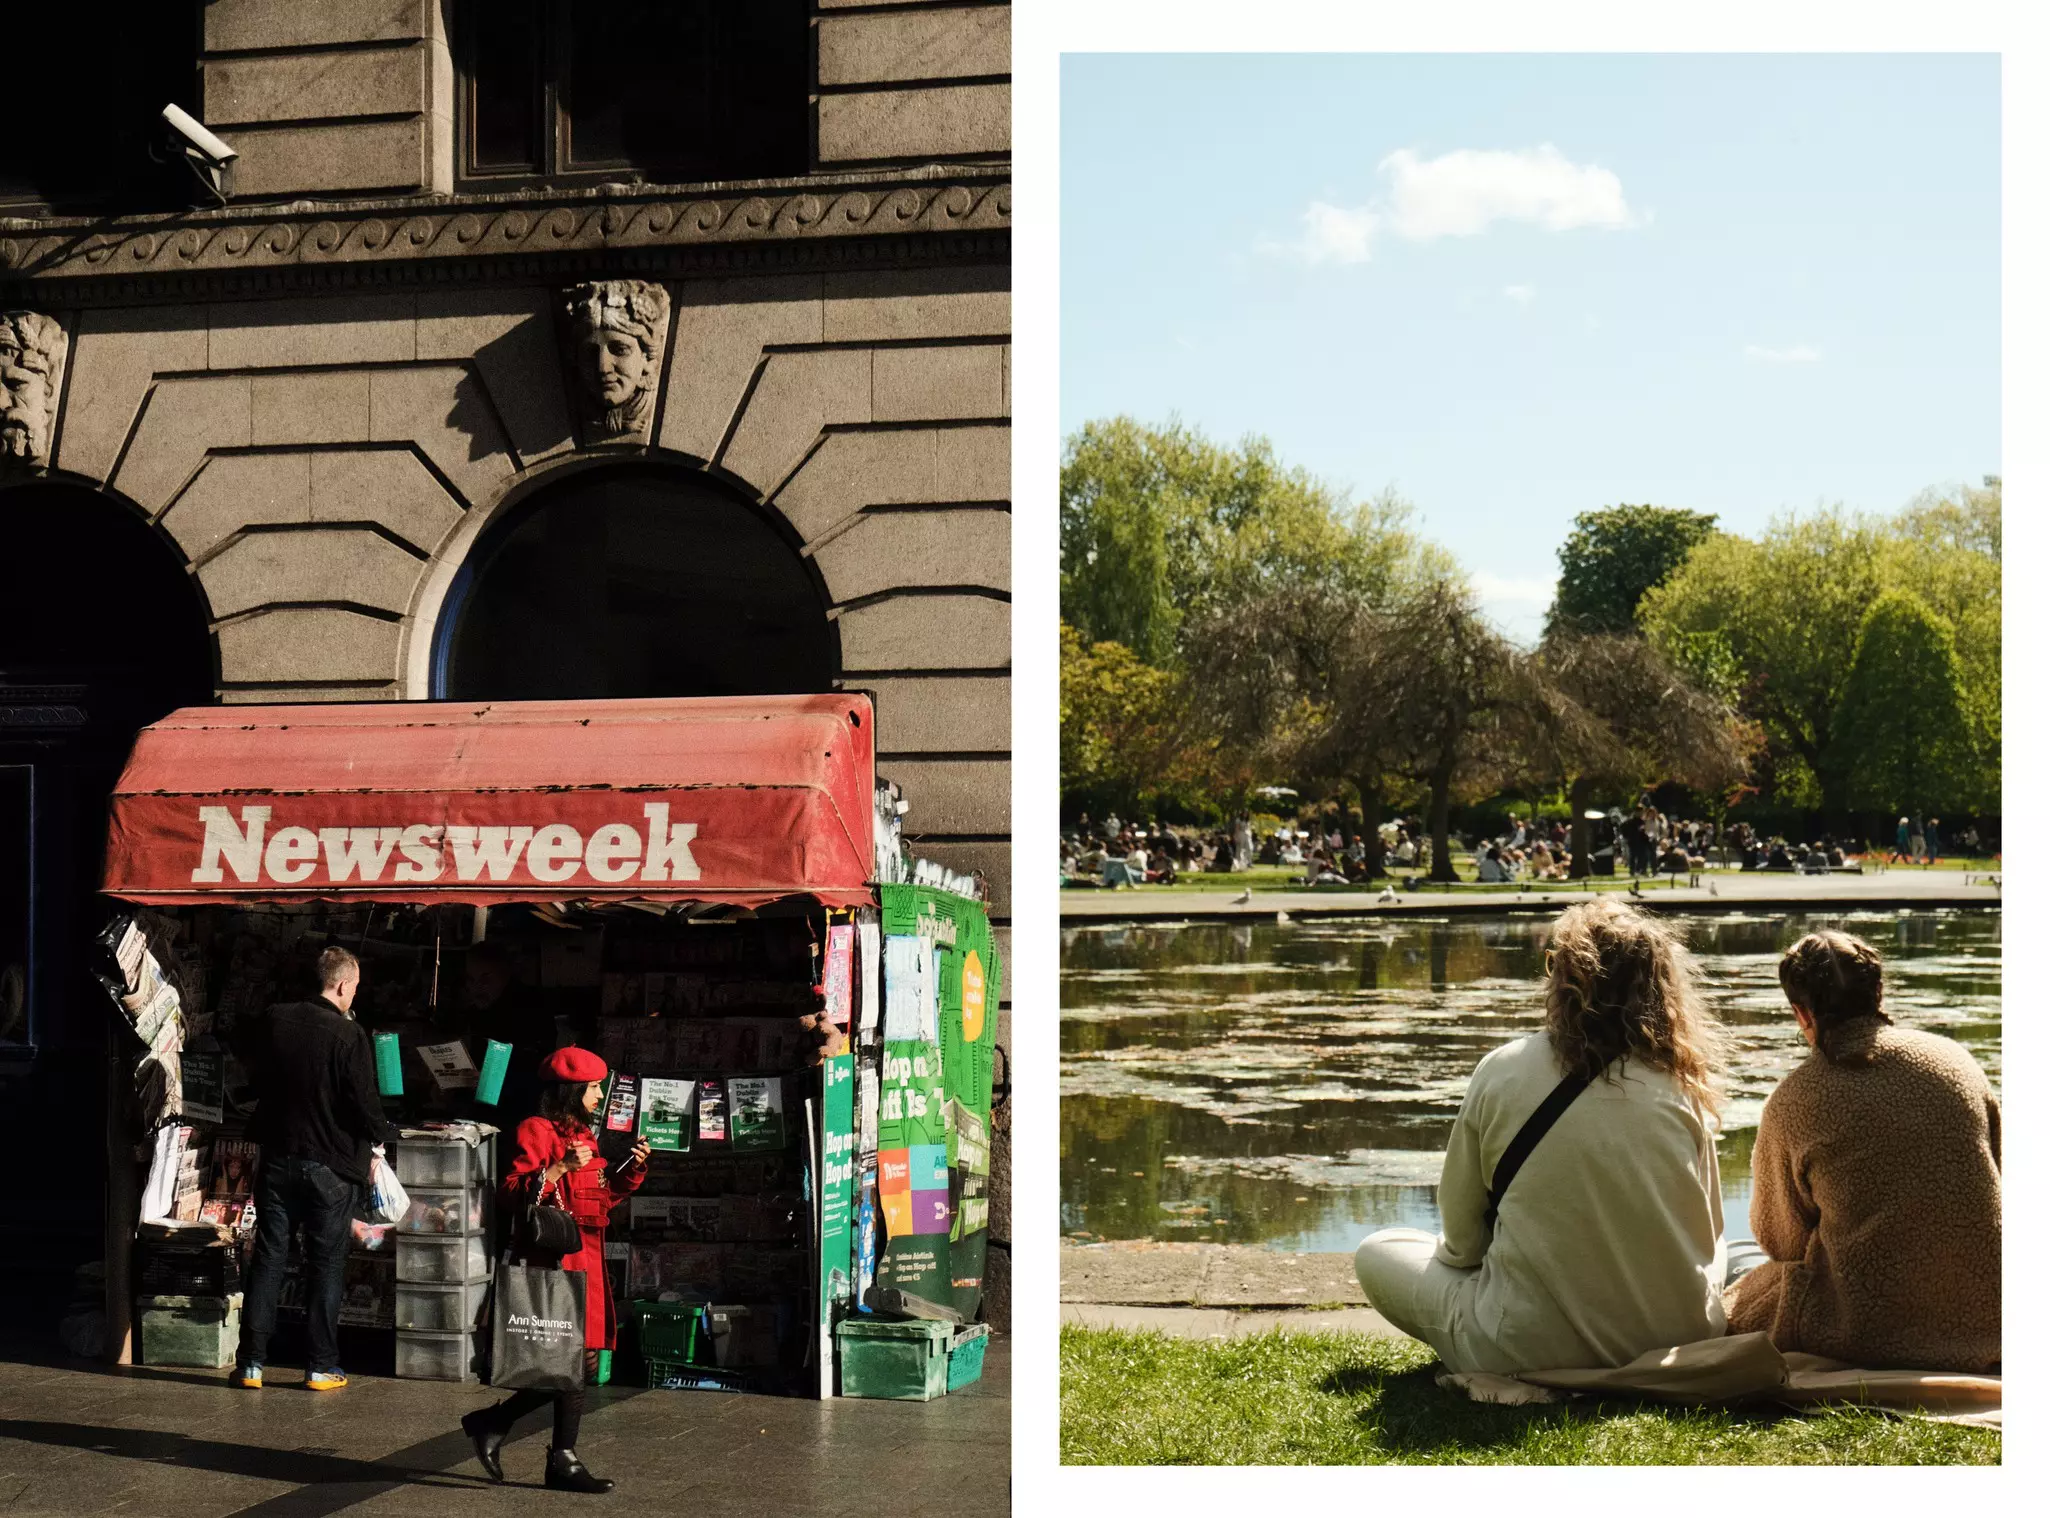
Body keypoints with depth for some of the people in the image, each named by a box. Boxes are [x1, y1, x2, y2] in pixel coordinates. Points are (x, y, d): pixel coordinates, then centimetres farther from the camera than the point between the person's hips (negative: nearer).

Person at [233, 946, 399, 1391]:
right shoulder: (349, 1035, -17)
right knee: (326, 1264, 7)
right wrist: (383, 1133, 5)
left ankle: (251, 1363, 13)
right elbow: (365, 1105, -15)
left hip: (277, 1159, 4)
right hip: (331, 1167, -4)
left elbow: (247, 1059, 19)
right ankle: (321, 1367, 11)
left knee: (267, 1258, 11)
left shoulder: (274, 1020, -2)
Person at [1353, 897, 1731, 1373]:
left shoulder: (1501, 1071, -9)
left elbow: (1462, 1236, -1)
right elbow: (1709, 1233, 7)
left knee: (1377, 1253, 17)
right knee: (1721, 1256, 37)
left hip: (1531, 1347, -4)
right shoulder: (1682, 1084, -4)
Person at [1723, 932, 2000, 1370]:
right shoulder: (1956, 1059, 0)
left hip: (1870, 1331, -5)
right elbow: (1999, 1177, 13)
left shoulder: (1790, 1103, -9)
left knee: (1737, 1305, 19)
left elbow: (1778, 1240, 4)